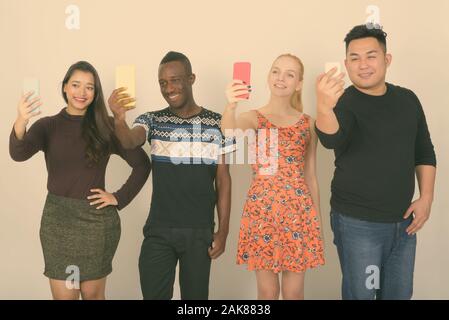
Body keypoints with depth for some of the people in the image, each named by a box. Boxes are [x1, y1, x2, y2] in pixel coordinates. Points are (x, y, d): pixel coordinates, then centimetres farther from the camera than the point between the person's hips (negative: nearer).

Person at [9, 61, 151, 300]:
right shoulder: (48, 125, -1)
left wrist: (119, 198, -4)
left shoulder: (106, 127, -1)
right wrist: (20, 123, -40)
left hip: (97, 219, 0)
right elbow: (18, 153, -20)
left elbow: (142, 164, 2)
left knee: (93, 294, 12)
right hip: (57, 218, 0)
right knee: (63, 295, 6)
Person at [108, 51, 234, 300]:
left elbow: (223, 181, 1)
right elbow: (130, 141, -22)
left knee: (195, 296, 12)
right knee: (154, 295, 6)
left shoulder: (217, 124, -1)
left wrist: (223, 231, -2)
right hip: (158, 231, 1)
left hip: (200, 232, 0)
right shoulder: (151, 121, 1)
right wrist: (119, 120, -44)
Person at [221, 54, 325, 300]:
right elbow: (229, 131, -26)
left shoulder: (308, 123, 6)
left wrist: (317, 221, 11)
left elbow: (311, 175, 11)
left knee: (293, 292, 10)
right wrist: (231, 105, -47)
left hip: (299, 211, 2)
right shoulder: (253, 118, -1)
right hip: (261, 210, -2)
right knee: (267, 291, 8)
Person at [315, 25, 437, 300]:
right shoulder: (344, 103, -11)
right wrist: (324, 108, -53)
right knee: (360, 294, 5)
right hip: (357, 224, -4)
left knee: (399, 294, 16)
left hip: (402, 222, 5)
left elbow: (424, 152, 12)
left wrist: (426, 198, 1)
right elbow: (331, 140, -33)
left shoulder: (407, 99, 4)